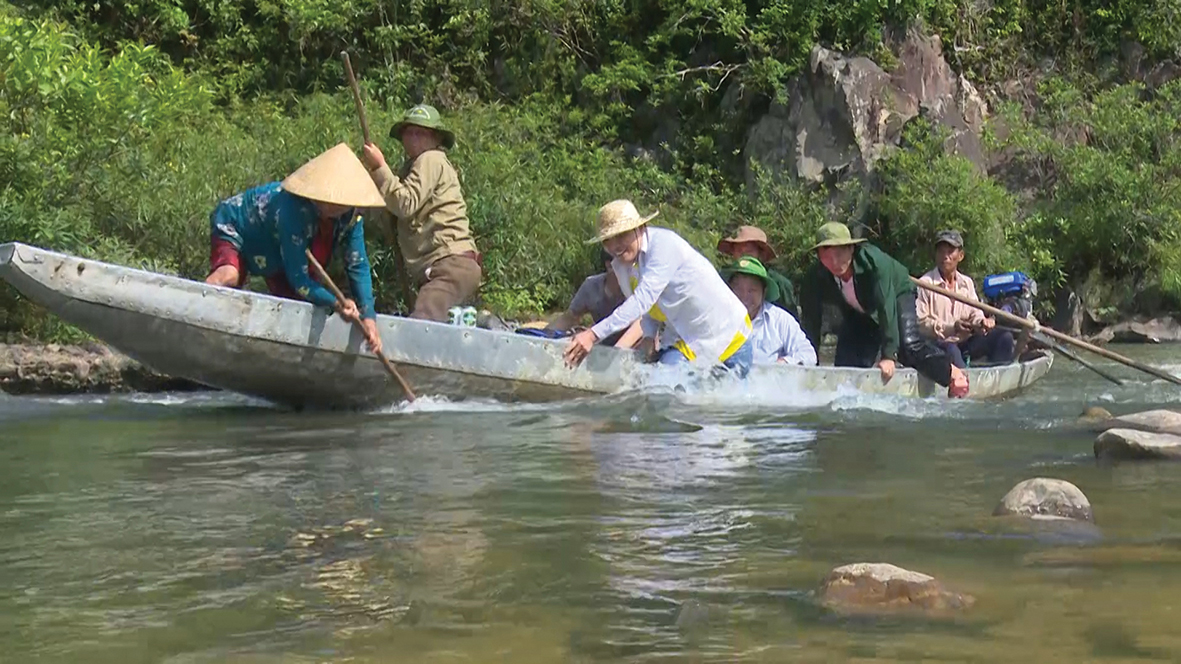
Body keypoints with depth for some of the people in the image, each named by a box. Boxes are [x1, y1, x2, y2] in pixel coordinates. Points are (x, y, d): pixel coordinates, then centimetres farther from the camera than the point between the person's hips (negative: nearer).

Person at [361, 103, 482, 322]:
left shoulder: (431, 160, 2)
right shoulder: (411, 167, 31)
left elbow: (405, 205, -11)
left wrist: (379, 168, -5)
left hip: (453, 264, -10)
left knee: (420, 324, -29)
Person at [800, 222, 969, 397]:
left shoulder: (874, 261, -38)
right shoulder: (815, 278, -28)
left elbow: (886, 306, -40)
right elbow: (811, 322, -19)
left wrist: (889, 356, -43)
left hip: (896, 295, -4)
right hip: (858, 314, 4)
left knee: (908, 345, -25)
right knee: (846, 362, -10)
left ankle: (952, 372, -11)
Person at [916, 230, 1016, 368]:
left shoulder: (967, 283, 16)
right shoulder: (925, 283, -4)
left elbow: (975, 314, 14)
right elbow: (920, 322, -10)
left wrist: (982, 322, -12)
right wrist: (951, 328, -20)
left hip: (965, 344, 7)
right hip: (937, 344, -6)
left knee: (1004, 337, -9)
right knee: (951, 350, -40)